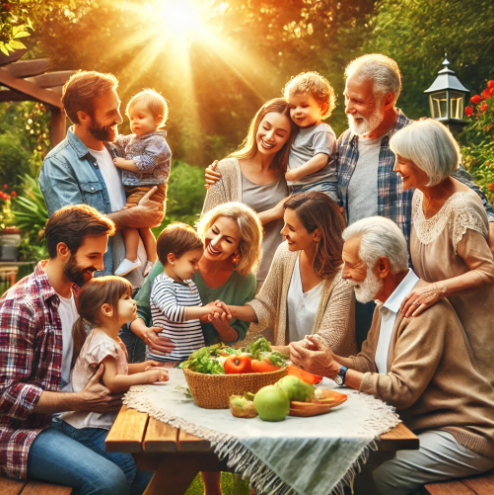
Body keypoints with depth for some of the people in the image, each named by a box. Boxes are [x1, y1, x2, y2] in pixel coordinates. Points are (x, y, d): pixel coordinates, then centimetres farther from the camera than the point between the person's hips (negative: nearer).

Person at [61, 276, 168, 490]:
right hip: (88, 427, -11)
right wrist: (147, 377, -25)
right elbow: (112, 382, -30)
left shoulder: (108, 339, 11)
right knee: (127, 466, -19)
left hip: (101, 419, 11)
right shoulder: (103, 344, -22)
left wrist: (139, 367, 10)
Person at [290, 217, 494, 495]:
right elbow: (370, 362, 9)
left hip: (463, 435, -8)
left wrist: (335, 370, -20)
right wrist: (332, 358, -9)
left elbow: (403, 389, -22)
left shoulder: (424, 308, -20)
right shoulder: (386, 304, 12)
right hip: (420, 426, 9)